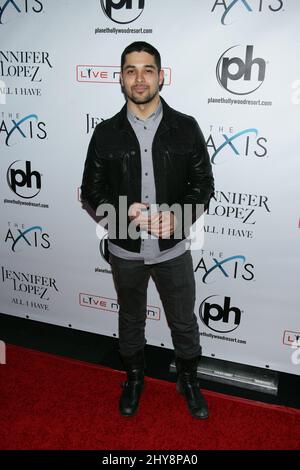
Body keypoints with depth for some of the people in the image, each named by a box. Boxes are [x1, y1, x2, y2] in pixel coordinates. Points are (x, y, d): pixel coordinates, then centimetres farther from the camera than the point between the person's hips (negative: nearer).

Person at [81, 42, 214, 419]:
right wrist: (125, 210, -19)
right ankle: (134, 378, 46)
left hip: (174, 248, 0)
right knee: (131, 319, 21)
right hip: (125, 250, 1)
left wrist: (178, 216, -20)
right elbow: (91, 190, -1)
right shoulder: (106, 133, -4)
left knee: (183, 322, 16)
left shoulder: (186, 127, -6)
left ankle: (188, 381, 42)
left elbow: (203, 183, -2)